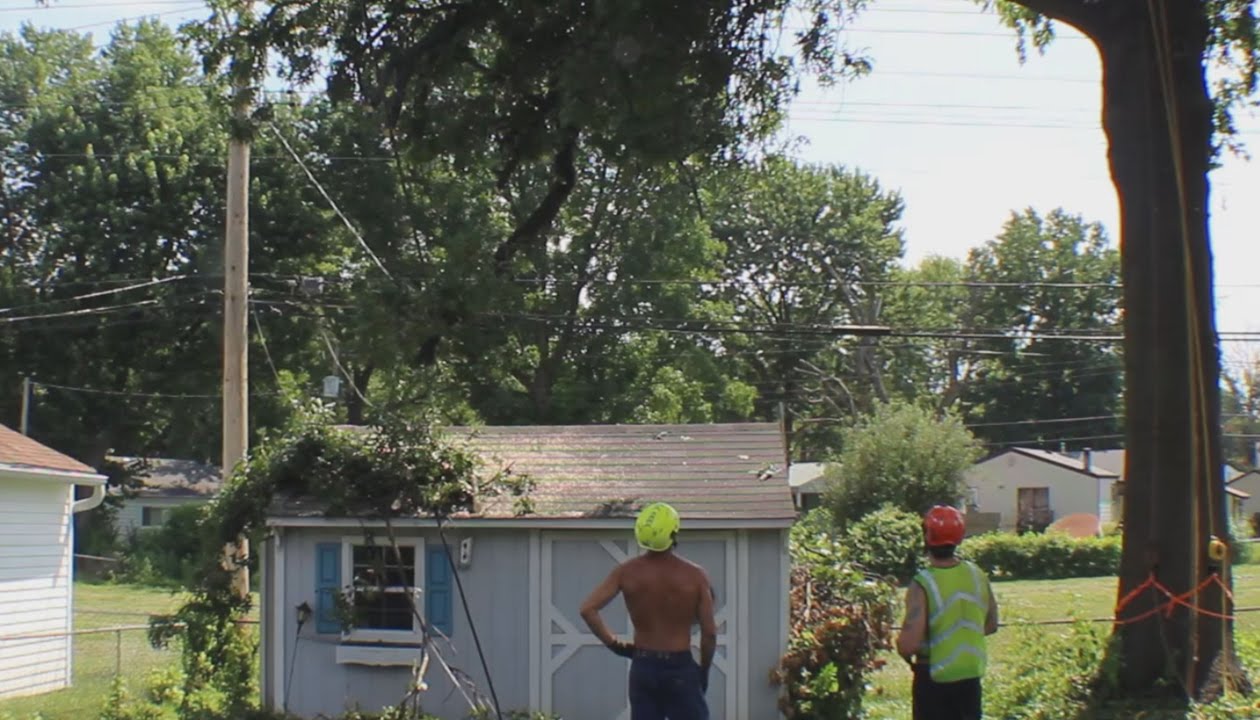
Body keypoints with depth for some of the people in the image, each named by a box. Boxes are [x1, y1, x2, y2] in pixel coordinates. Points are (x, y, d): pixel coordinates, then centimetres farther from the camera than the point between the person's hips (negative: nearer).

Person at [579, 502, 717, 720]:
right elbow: (709, 632, -7)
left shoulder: (627, 572, -2)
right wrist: (704, 669, 7)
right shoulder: (695, 574, -8)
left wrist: (612, 643, 2)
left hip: (643, 667, 3)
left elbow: (588, 609, -9)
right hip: (681, 668, -3)